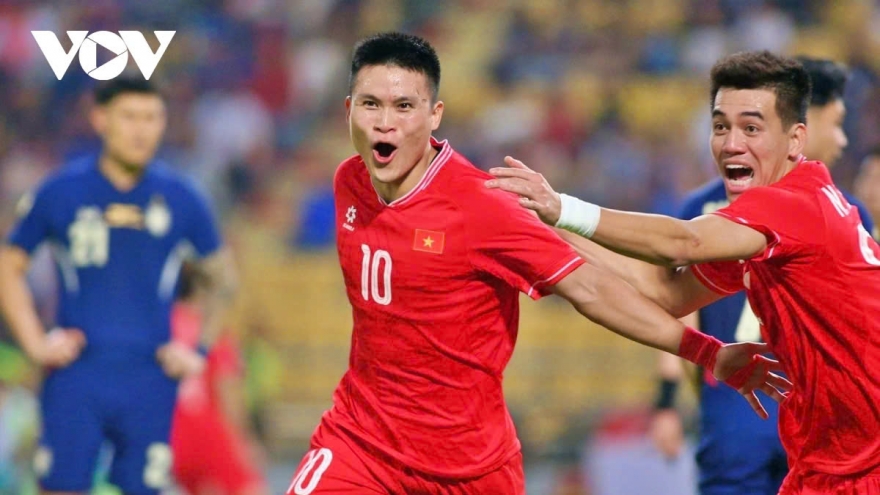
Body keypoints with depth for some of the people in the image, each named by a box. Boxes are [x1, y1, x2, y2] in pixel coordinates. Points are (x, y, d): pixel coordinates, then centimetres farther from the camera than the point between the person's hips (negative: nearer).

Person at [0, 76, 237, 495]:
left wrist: (200, 350, 8)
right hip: (75, 379, -1)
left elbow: (222, 277, 18)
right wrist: (34, 342, 0)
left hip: (151, 379, 1)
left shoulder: (180, 199, 5)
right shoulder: (60, 193, 1)